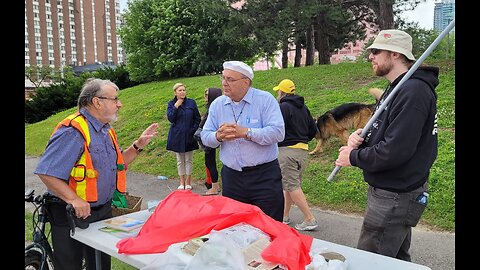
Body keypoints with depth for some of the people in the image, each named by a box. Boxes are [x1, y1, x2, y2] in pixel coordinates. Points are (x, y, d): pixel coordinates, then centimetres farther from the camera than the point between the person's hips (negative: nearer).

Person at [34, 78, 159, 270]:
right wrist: (73, 200, -32)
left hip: (103, 210, 8)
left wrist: (138, 145, 3)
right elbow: (46, 172, -28)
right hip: (72, 214, -8)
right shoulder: (72, 131, -23)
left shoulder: (106, 130, 7)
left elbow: (117, 163, 15)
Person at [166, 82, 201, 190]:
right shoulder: (171, 104, 1)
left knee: (188, 160, 8)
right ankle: (182, 182, 22)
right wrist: (176, 106, -16)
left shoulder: (191, 102, -1)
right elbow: (170, 118, -12)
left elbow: (197, 119, 2)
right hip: (177, 136, 0)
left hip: (189, 136, 0)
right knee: (180, 160, 10)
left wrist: (193, 130, -6)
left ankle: (188, 182, 20)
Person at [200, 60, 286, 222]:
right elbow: (205, 136, 6)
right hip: (231, 177, 4)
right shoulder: (217, 104, 6)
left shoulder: (265, 100, -7)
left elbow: (278, 132, -18)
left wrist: (245, 132, -25)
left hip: (264, 176, -4)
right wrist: (219, 136, -17)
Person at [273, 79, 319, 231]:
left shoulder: (283, 107, -11)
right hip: (303, 150, 9)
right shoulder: (303, 107, 13)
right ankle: (285, 216, 26)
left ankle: (310, 220, -4)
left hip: (287, 150, -9)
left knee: (292, 186, -4)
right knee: (292, 184, 16)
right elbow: (313, 130, 15)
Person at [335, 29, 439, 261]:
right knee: (397, 260, 22)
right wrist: (360, 136, -3)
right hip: (395, 192, 10)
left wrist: (353, 157, -13)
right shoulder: (395, 88, 14)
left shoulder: (412, 91, -21)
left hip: (394, 197, -10)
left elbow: (395, 151, -27)